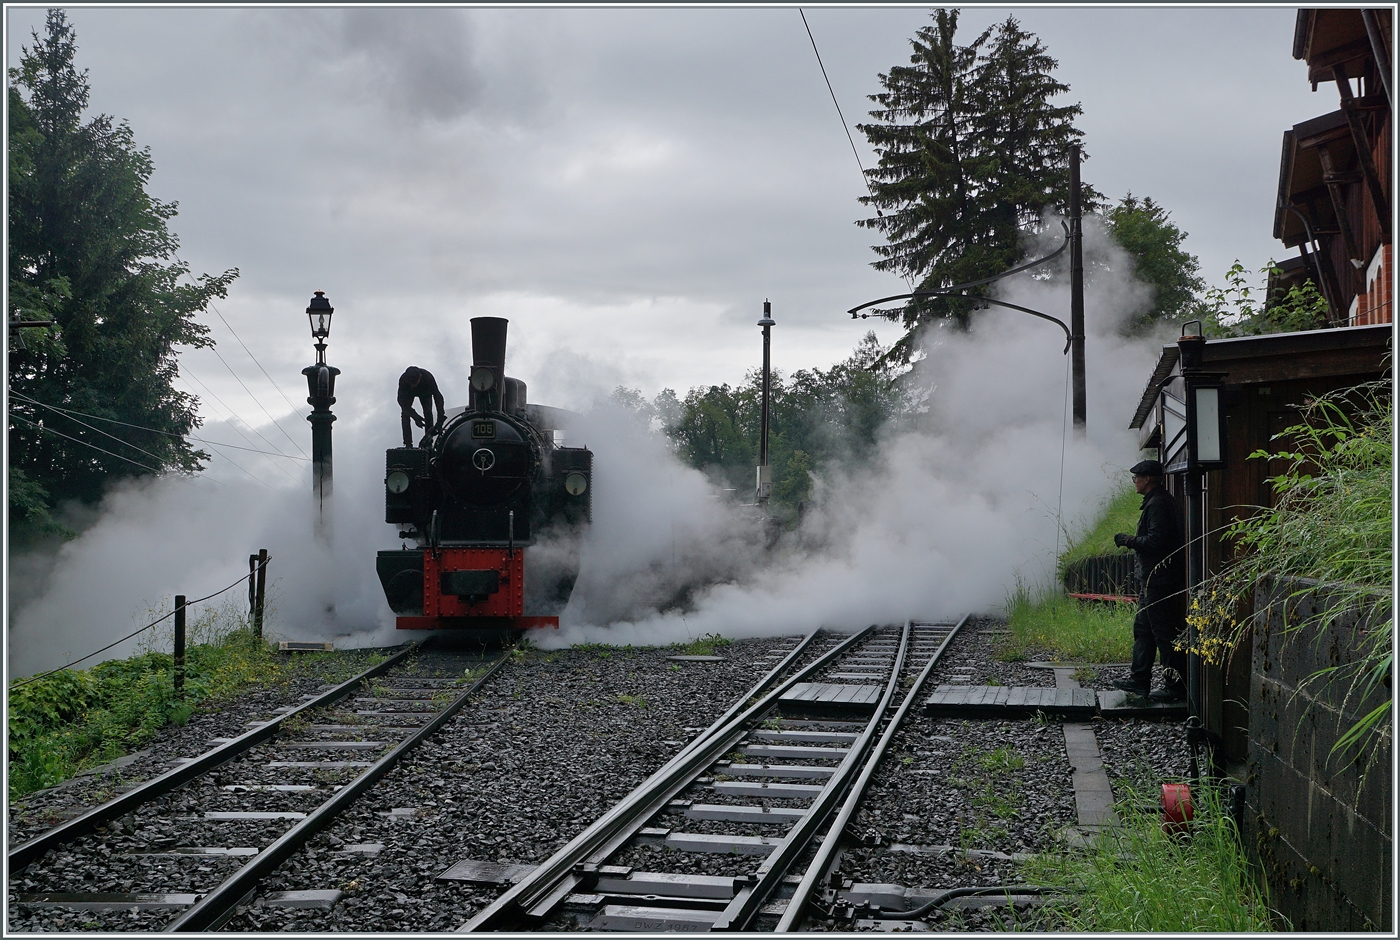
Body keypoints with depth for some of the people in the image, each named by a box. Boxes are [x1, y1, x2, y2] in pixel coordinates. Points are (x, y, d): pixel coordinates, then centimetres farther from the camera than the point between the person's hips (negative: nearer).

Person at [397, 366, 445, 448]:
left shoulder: (428, 378, -42)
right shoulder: (403, 380, -41)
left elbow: (437, 396, -39)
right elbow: (401, 401, -37)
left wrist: (440, 418, -49)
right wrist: (415, 417, -46)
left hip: (425, 393, 0)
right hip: (408, 394, 0)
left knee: (428, 412, -18)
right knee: (405, 413, -18)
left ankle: (428, 442, -10)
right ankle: (408, 443, -16)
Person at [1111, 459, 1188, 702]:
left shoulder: (1158, 504, -17)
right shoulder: (1155, 501, 16)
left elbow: (1155, 541, -24)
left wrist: (1128, 540, -12)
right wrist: (1131, 540, 15)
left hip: (1158, 580, -11)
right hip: (1152, 579, 11)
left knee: (1164, 632, -7)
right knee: (1142, 628, 16)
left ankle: (1175, 686, -3)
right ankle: (1139, 680, 23)